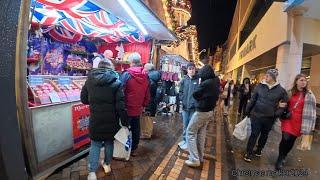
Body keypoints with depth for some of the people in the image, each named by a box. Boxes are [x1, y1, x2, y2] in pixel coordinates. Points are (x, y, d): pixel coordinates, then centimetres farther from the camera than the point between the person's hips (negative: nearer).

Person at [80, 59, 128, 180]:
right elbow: (121, 106, -18)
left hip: (95, 120, 2)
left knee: (95, 144, 17)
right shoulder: (116, 83, -14)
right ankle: (107, 164, 39)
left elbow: (84, 99, 8)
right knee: (109, 142, 20)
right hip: (111, 120, -1)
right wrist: (125, 123, -9)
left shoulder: (90, 80, -2)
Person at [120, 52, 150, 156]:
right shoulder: (145, 76, 1)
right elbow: (147, 94, 7)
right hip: (138, 109, 5)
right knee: (136, 129, 17)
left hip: (127, 108, -4)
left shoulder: (127, 74, -15)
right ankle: (134, 149, 32)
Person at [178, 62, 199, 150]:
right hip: (185, 106, 4)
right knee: (185, 125, 17)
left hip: (194, 107, -3)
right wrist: (183, 99, -2)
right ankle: (184, 139, 34)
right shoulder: (184, 80, 5)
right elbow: (180, 92, 11)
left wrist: (195, 102, -15)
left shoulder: (198, 80, -6)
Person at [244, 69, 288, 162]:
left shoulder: (281, 90, -4)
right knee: (254, 134, 2)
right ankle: (249, 153, 14)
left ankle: (258, 151, 38)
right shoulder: (259, 86, -3)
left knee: (264, 135, 17)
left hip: (269, 118, 1)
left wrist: (277, 113, -6)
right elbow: (253, 100, 2)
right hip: (256, 115, -1)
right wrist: (247, 111, 4)